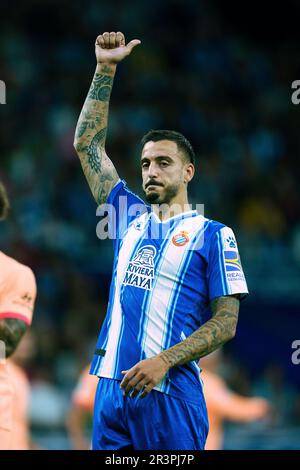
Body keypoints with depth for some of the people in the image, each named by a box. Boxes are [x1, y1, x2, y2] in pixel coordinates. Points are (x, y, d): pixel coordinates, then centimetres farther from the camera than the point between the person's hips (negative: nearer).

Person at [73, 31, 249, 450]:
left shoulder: (213, 235, 2)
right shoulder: (130, 220, 16)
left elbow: (227, 322, -3)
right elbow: (88, 144, 18)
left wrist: (163, 361, -16)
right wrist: (106, 69, 12)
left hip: (170, 393, -5)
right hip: (113, 386, 5)